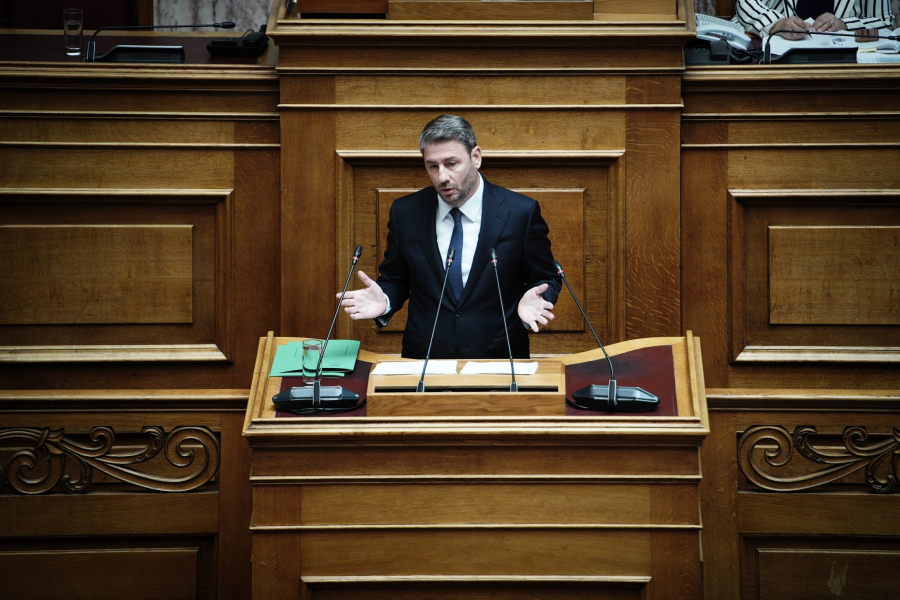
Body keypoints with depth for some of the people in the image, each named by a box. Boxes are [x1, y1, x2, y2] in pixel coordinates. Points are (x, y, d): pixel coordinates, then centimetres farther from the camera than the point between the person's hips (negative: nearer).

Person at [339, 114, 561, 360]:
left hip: (498, 360, -2)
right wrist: (383, 300, -7)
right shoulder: (405, 212, 5)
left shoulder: (521, 212, -2)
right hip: (424, 359, 2)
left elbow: (548, 280, 7)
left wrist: (533, 301, -14)